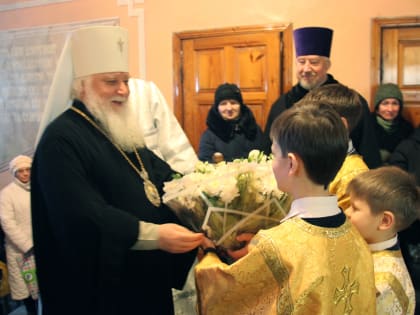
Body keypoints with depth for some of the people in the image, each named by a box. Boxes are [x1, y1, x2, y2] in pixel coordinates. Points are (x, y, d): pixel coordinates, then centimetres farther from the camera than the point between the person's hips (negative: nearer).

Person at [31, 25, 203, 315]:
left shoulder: (122, 131, 12)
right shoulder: (61, 140, -18)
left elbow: (162, 176, 9)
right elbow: (80, 216, -30)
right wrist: (153, 235, -36)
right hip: (102, 287, -8)